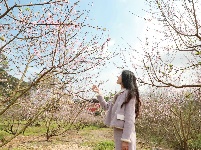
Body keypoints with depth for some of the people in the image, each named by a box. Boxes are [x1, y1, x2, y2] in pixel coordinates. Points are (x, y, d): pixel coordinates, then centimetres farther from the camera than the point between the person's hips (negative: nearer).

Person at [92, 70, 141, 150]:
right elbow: (106, 106, 25)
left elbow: (129, 118, -17)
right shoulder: (119, 95, 14)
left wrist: (125, 139, -20)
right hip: (118, 131, 8)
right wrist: (99, 93, 16)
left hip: (125, 133, -8)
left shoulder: (129, 93, -11)